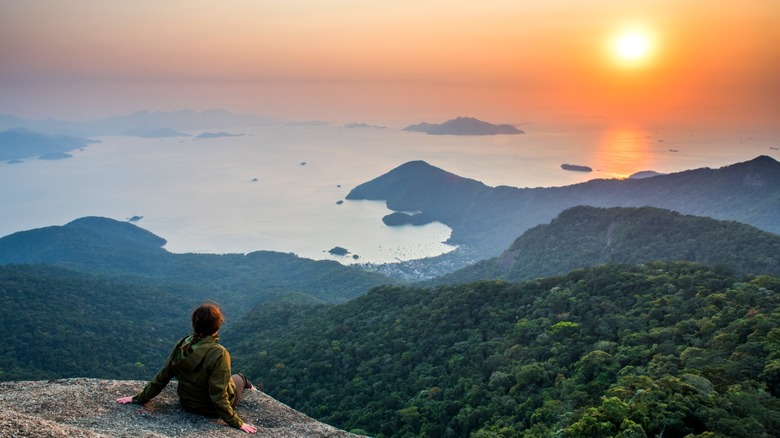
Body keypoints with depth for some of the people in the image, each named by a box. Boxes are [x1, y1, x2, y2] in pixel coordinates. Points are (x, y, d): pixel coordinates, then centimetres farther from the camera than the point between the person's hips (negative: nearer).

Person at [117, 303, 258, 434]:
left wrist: (139, 398, 4)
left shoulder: (181, 346, -18)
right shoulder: (218, 354, -35)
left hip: (187, 403, 4)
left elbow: (162, 377, -10)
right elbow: (218, 396, -31)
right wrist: (236, 423, -22)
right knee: (238, 378, 27)